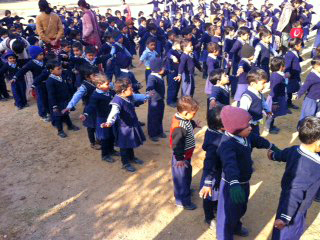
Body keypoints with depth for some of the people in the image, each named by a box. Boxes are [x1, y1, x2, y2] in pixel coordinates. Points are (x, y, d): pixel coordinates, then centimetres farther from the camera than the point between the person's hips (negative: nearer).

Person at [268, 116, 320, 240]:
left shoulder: (294, 150, -12)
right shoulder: (310, 167, -38)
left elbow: (281, 155, 12)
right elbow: (296, 192, -38)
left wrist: (273, 155, 35)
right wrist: (284, 217, -35)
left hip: (287, 197, 8)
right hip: (294, 208, -8)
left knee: (298, 229, 31)